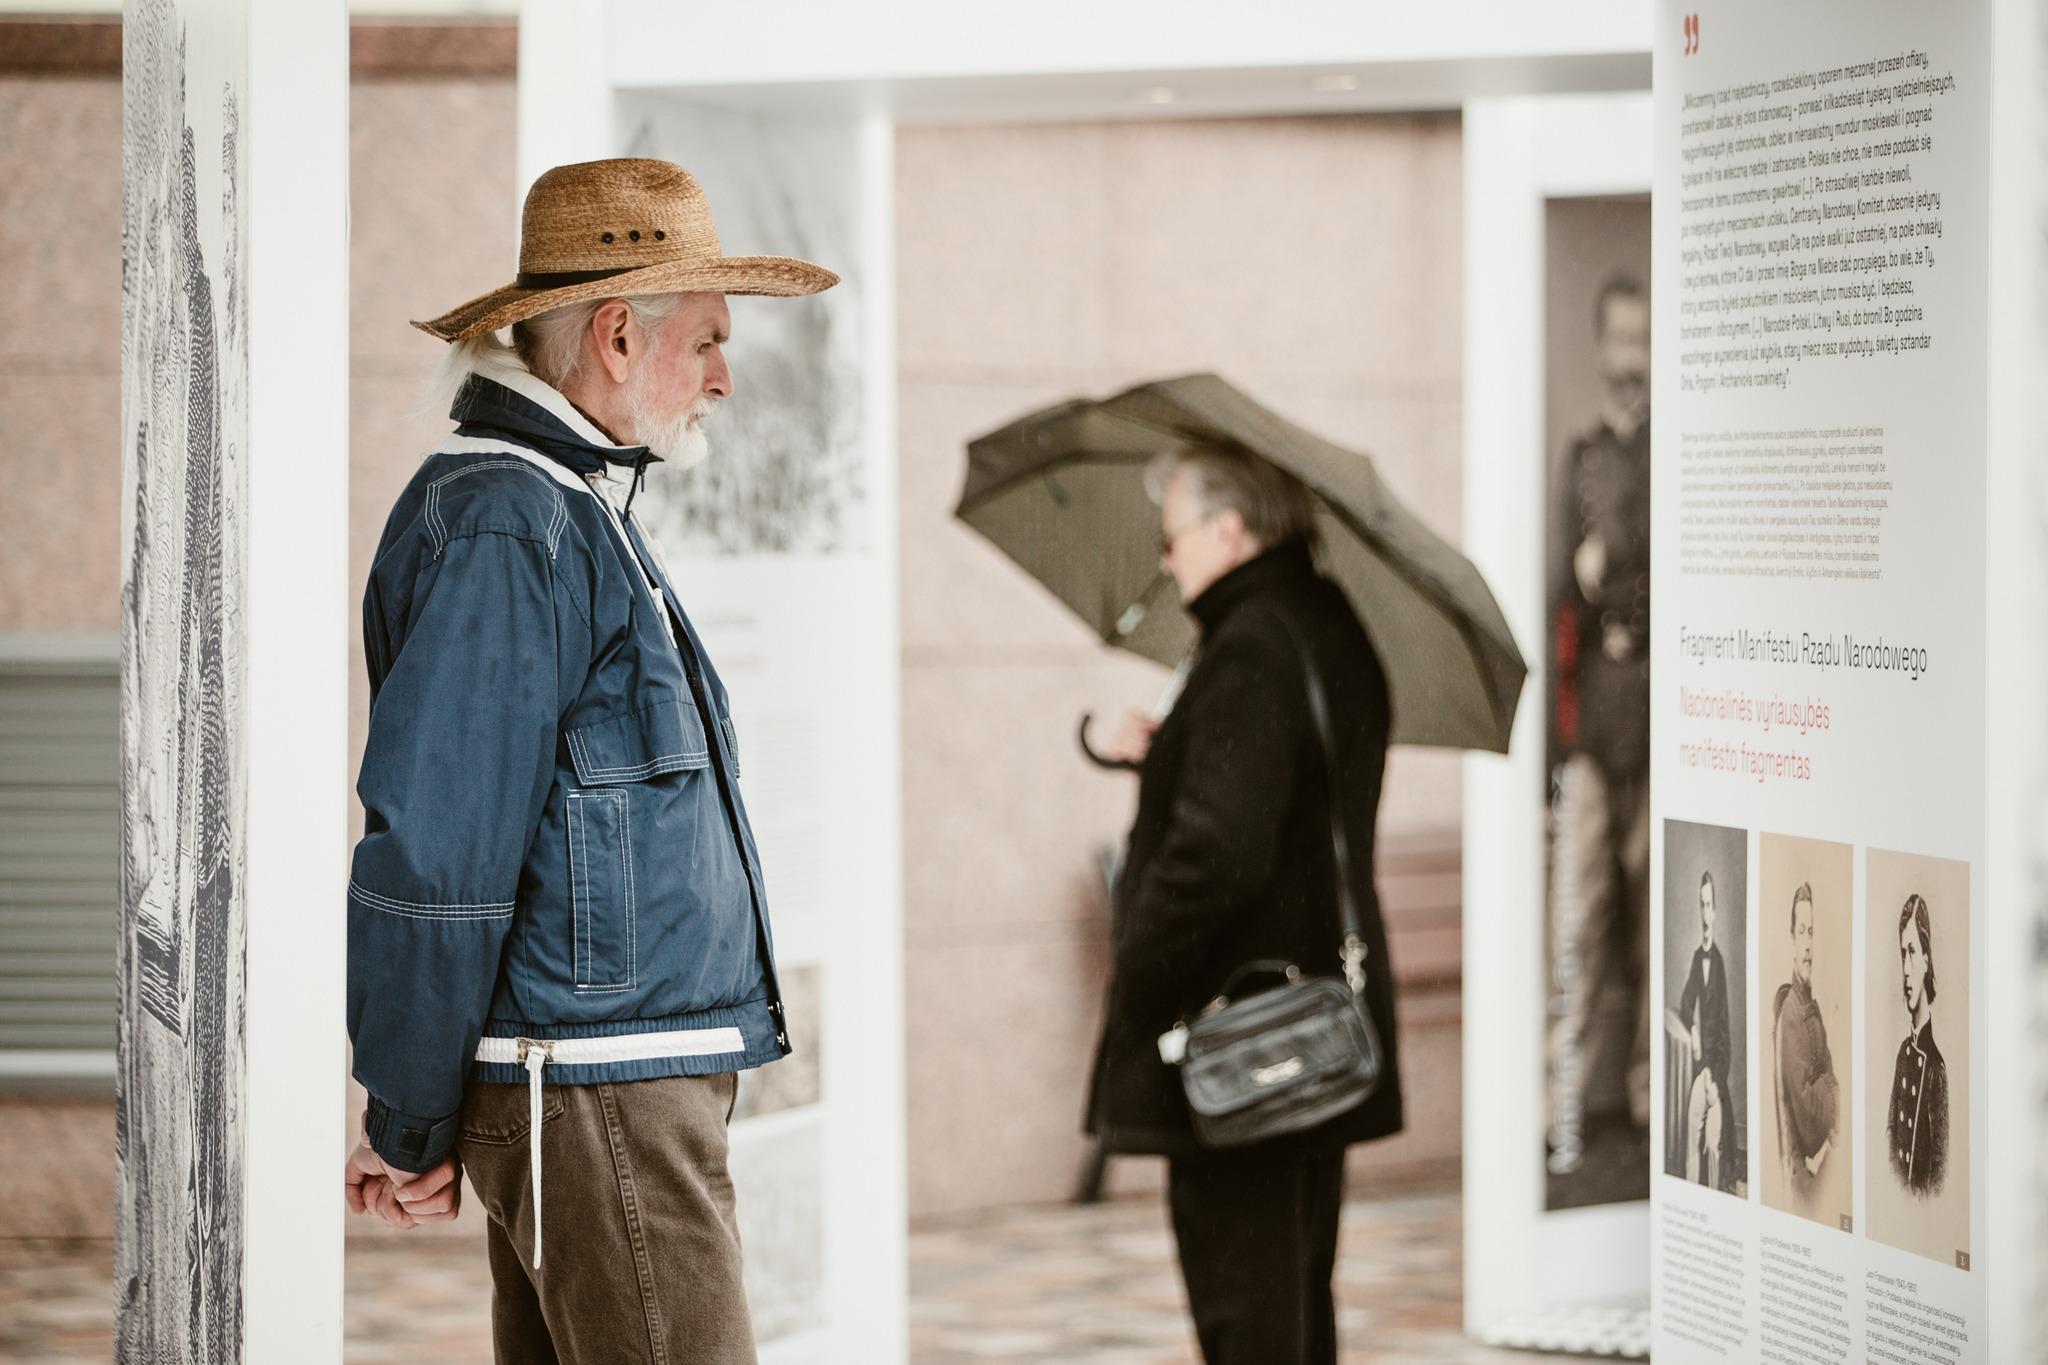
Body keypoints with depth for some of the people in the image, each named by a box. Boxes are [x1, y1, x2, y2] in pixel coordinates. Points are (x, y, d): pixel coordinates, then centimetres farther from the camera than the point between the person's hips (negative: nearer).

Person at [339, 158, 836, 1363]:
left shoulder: (580, 515, 19)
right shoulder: (503, 525, -15)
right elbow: (432, 846, -18)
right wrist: (410, 1126, -13)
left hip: (633, 1083, 10)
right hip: (593, 1092, -10)